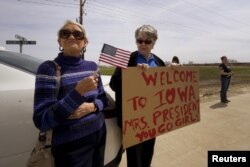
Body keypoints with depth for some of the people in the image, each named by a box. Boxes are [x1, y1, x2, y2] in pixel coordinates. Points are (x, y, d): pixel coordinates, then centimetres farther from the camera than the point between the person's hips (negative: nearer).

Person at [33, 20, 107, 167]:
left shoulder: (92, 66, 0)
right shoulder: (49, 68, -15)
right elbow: (41, 122, -20)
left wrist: (92, 106, -15)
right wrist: (79, 92, -30)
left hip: (99, 134, 5)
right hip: (71, 145, -5)